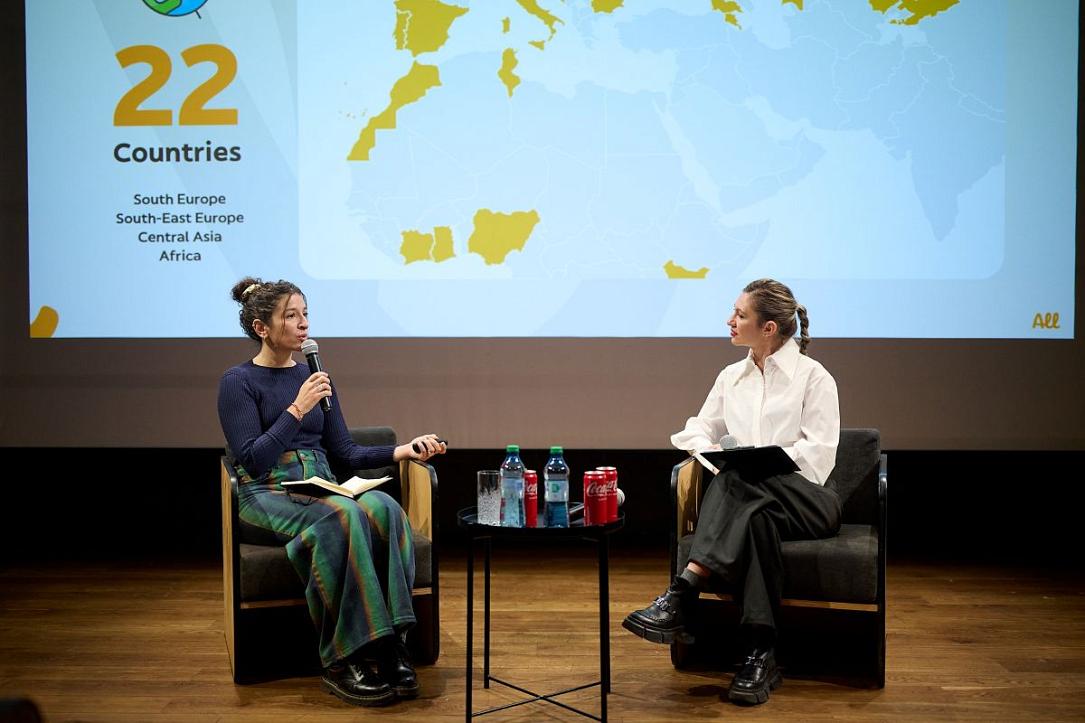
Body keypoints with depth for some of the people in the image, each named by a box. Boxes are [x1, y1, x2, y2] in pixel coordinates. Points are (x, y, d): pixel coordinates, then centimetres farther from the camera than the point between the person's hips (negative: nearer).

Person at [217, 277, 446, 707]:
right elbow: (253, 461, -13)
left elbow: (346, 453, 13)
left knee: (384, 509, -29)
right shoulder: (238, 382, -3)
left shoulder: (315, 378, 14)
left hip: (321, 489, 5)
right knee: (343, 517, -37)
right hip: (267, 496, -5)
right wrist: (297, 409, -17)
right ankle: (342, 661, -29)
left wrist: (403, 451, -1)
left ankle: (387, 644, -28)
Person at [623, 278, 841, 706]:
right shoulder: (731, 377, 18)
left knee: (738, 480, -38)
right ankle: (761, 655, -41)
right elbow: (697, 430, 22)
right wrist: (710, 449, -5)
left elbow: (819, 454, -8)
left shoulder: (813, 377, 1)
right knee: (756, 518, -38)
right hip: (751, 498, 4)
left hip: (806, 501, -4)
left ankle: (681, 597, -47)